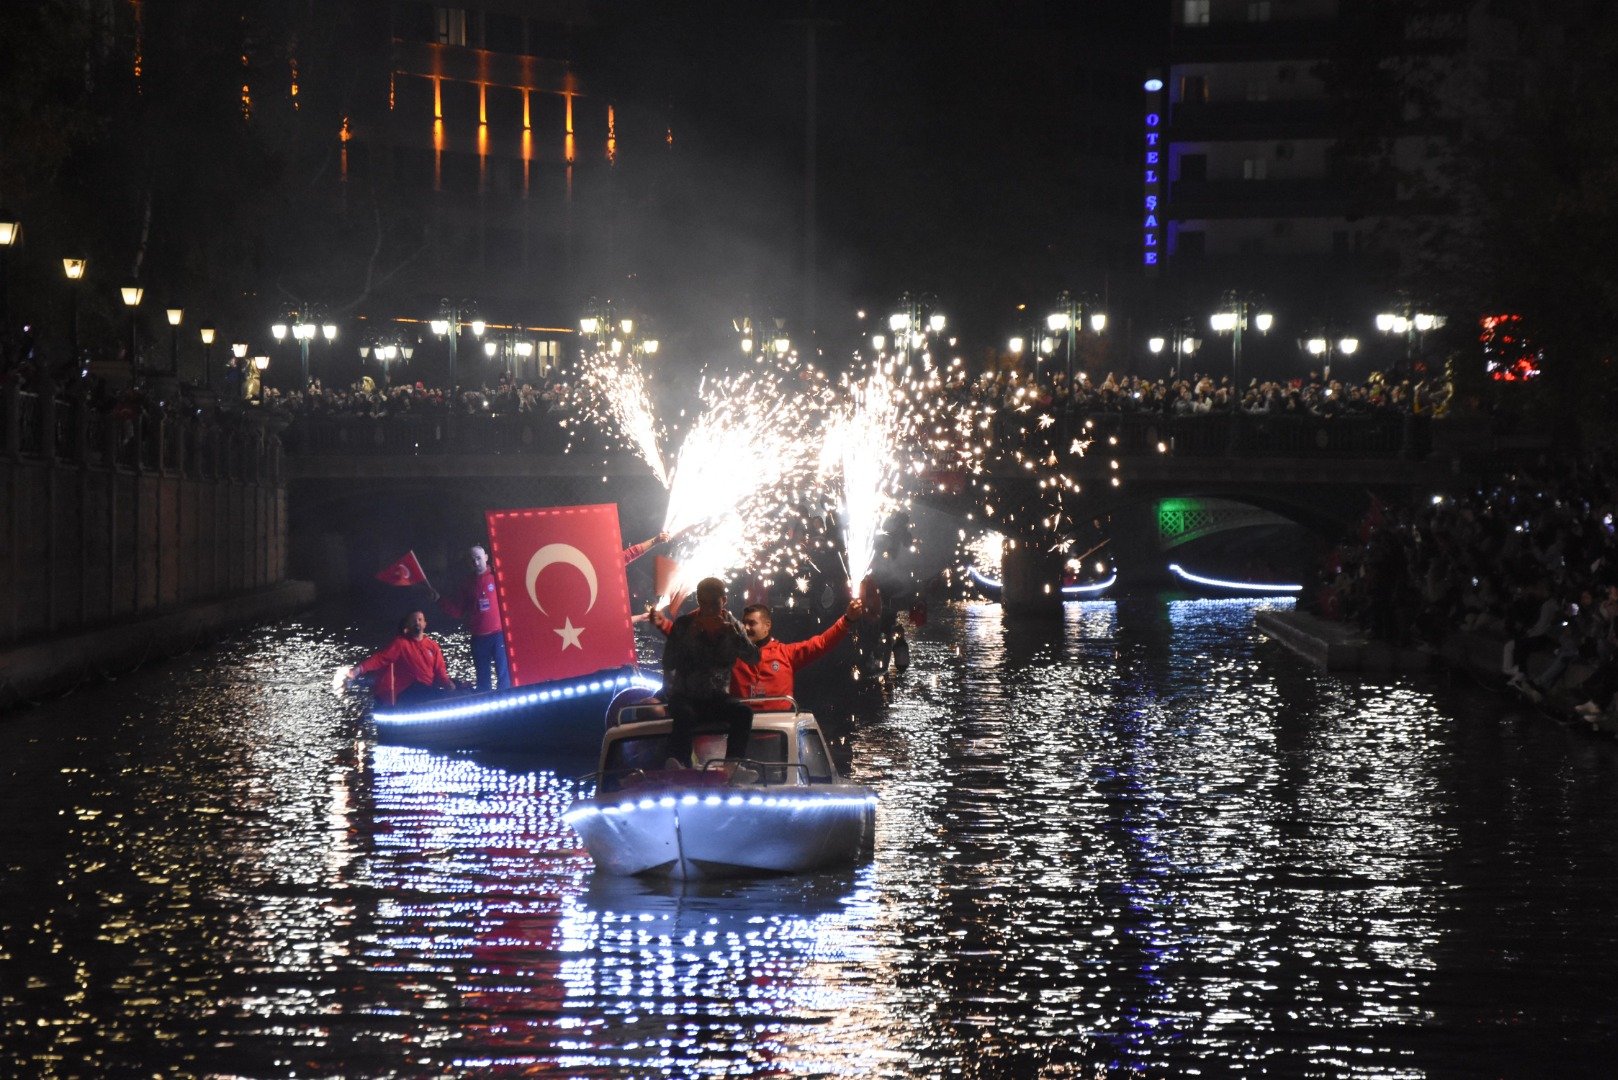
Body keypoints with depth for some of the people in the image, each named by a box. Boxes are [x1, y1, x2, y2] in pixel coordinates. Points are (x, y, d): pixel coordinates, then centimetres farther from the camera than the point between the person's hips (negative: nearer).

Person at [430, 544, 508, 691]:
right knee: (483, 678, 9)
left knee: (503, 674, -6)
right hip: (479, 638, 4)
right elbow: (457, 611, 13)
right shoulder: (466, 584, 13)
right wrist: (439, 600, 2)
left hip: (498, 634, -4)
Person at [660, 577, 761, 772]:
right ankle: (679, 766, -52)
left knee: (743, 713, -28)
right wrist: (690, 636, -18)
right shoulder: (683, 624, 0)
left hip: (717, 697, 2)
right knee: (685, 715, -36)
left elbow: (753, 657, -8)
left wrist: (731, 631, -20)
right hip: (685, 695, -2)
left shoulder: (732, 625, 6)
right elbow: (668, 663, -8)